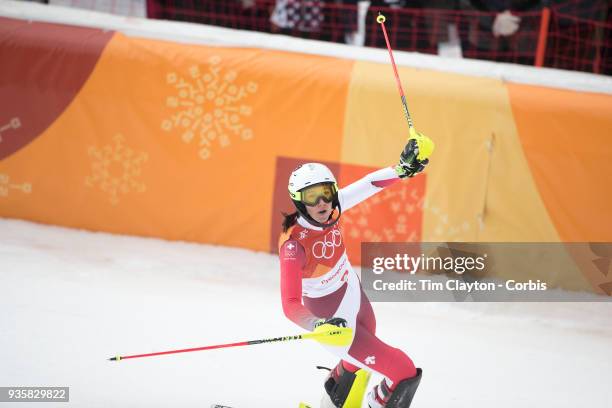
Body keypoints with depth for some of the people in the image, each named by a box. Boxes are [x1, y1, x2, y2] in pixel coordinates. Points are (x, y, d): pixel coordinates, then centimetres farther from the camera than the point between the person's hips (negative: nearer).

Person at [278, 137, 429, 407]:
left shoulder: (329, 209, -18)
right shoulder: (294, 245, -36)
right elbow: (290, 305, -40)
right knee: (405, 373, -10)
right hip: (333, 318, -8)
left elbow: (369, 185, -10)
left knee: (361, 359, 37)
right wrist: (319, 326, -58)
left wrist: (403, 169, -27)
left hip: (353, 293, 8)